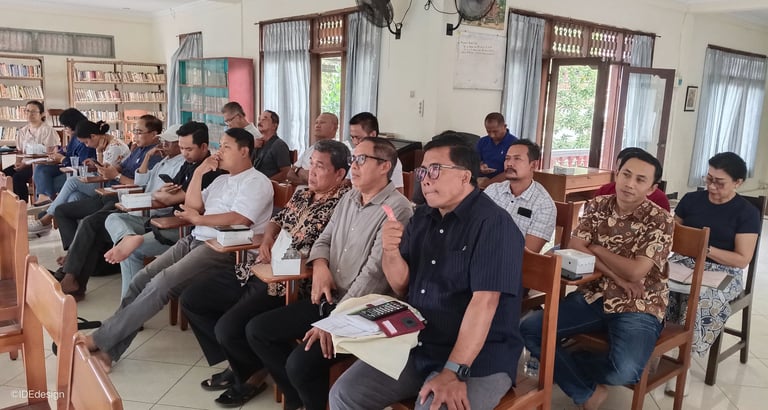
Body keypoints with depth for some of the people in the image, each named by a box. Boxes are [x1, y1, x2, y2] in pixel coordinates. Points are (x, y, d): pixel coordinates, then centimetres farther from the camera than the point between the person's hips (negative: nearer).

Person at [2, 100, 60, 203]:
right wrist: (18, 163, -5)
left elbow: (49, 154, -12)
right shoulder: (22, 131, 16)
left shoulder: (47, 130, -6)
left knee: (18, 177, -28)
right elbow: (20, 152, 18)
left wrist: (26, 164, -17)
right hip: (25, 163, 7)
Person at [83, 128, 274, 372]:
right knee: (142, 279, -7)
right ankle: (108, 349, -6)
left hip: (225, 250, -9)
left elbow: (239, 219, -18)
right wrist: (198, 173, 6)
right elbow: (192, 207, 16)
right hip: (194, 240, 9)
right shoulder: (222, 180, 23)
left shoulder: (257, 182, -4)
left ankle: (100, 339, -13)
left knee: (161, 284, -23)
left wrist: (198, 219, -7)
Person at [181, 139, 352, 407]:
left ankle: (253, 374, 9)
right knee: (191, 299, 11)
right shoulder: (302, 195, 13)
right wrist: (267, 240, 2)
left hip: (288, 283, -9)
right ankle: (237, 365, 18)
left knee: (228, 328, -26)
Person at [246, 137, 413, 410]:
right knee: (257, 330, 6)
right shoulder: (349, 198, 10)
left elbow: (374, 274, -23)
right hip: (328, 300, 9)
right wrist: (320, 266, -8)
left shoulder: (396, 210, -18)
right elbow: (324, 239, 16)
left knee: (300, 362, -25)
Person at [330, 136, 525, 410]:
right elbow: (402, 287, 9)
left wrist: (454, 371, -28)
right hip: (415, 348, 6)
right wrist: (391, 253, -12)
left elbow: (484, 301, -23)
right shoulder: (422, 217, 7)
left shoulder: (493, 224, -14)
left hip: (478, 360, -6)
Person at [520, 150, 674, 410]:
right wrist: (617, 277, -15)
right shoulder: (597, 206, 4)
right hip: (594, 296, 4)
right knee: (530, 329, -14)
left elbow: (635, 271, -19)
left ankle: (565, 364, 3)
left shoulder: (661, 220, -8)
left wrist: (596, 248, -6)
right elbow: (574, 249, -6)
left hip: (638, 308, -4)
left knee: (623, 372, -31)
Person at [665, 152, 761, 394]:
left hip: (723, 272, -3)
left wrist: (705, 249, -18)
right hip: (685, 262, 3)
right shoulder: (691, 200, 8)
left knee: (701, 297, -36)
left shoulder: (747, 213, -2)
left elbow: (742, 259, -7)